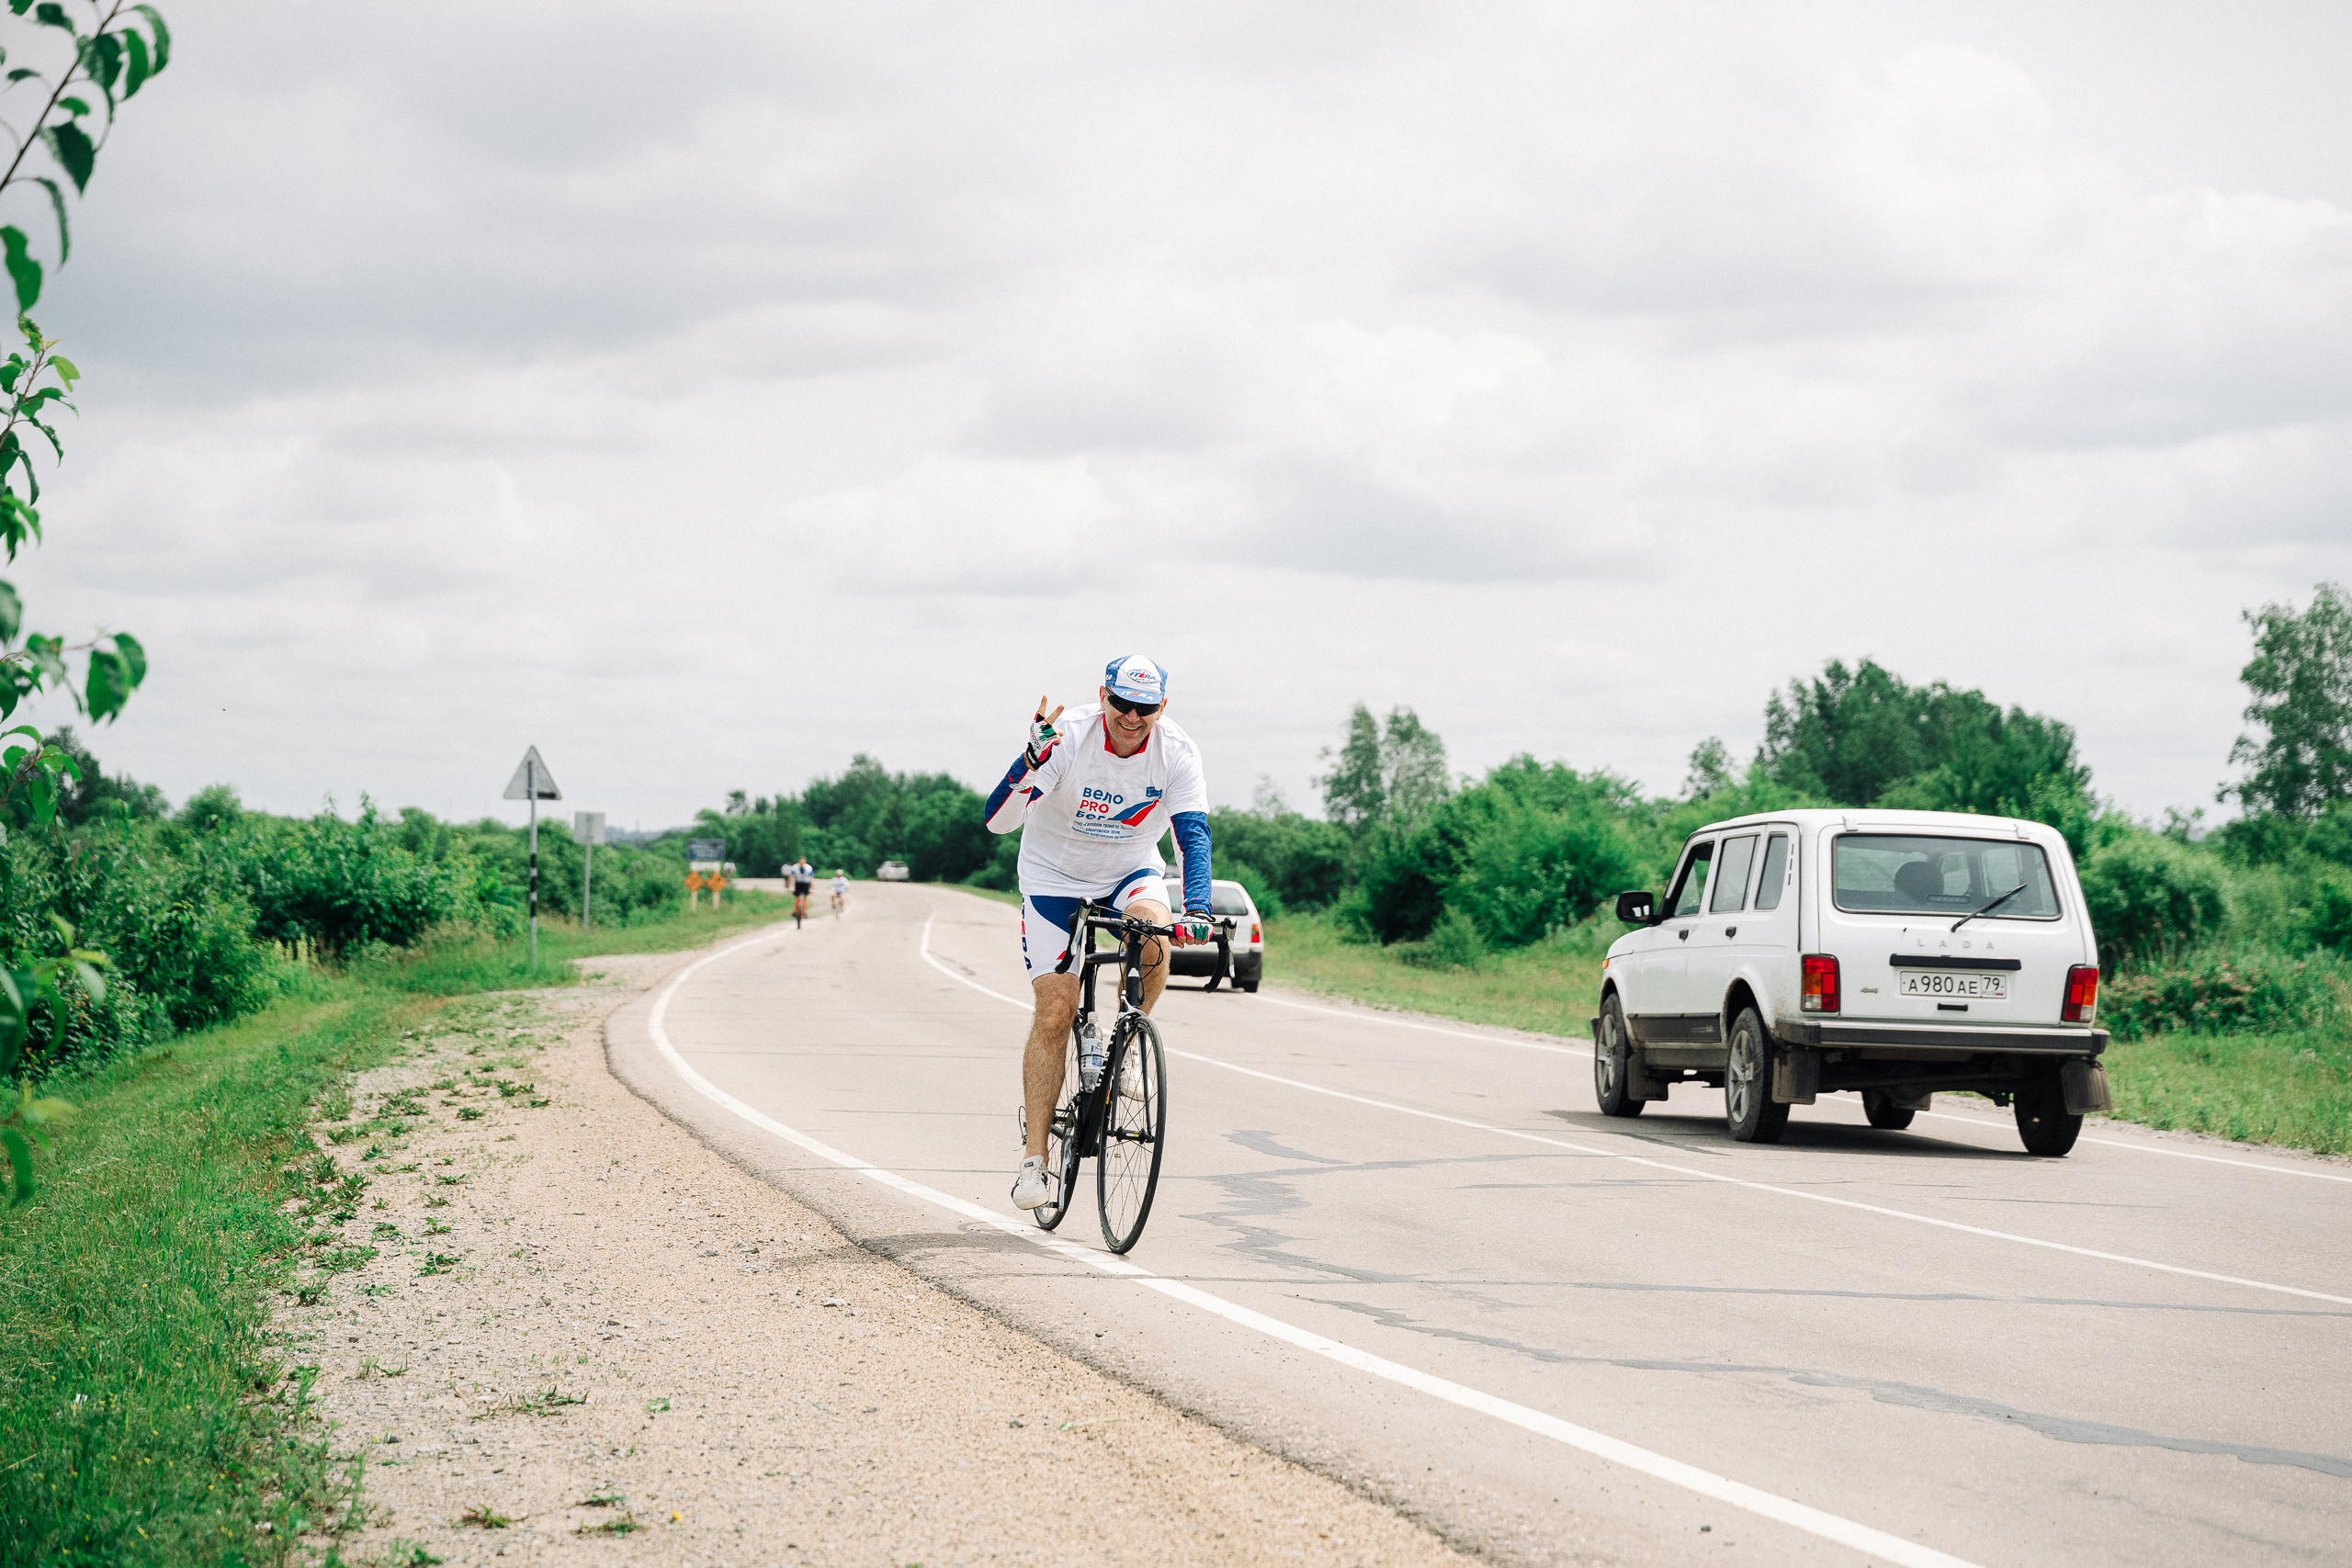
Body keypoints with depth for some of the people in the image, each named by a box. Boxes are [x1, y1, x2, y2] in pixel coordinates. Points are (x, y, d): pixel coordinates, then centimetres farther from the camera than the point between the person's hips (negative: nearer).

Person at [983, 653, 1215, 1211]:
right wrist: (1033, 759, -50)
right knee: (1055, 1013, -11)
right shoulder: (1069, 738, -26)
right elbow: (998, 819, -33)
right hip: (1055, 875, -2)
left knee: (1153, 932, -33)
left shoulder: (1176, 752, -20)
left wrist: (1197, 910, -44)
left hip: (1130, 871, 2)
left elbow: (1193, 833, -28)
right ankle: (1035, 1157, -3)